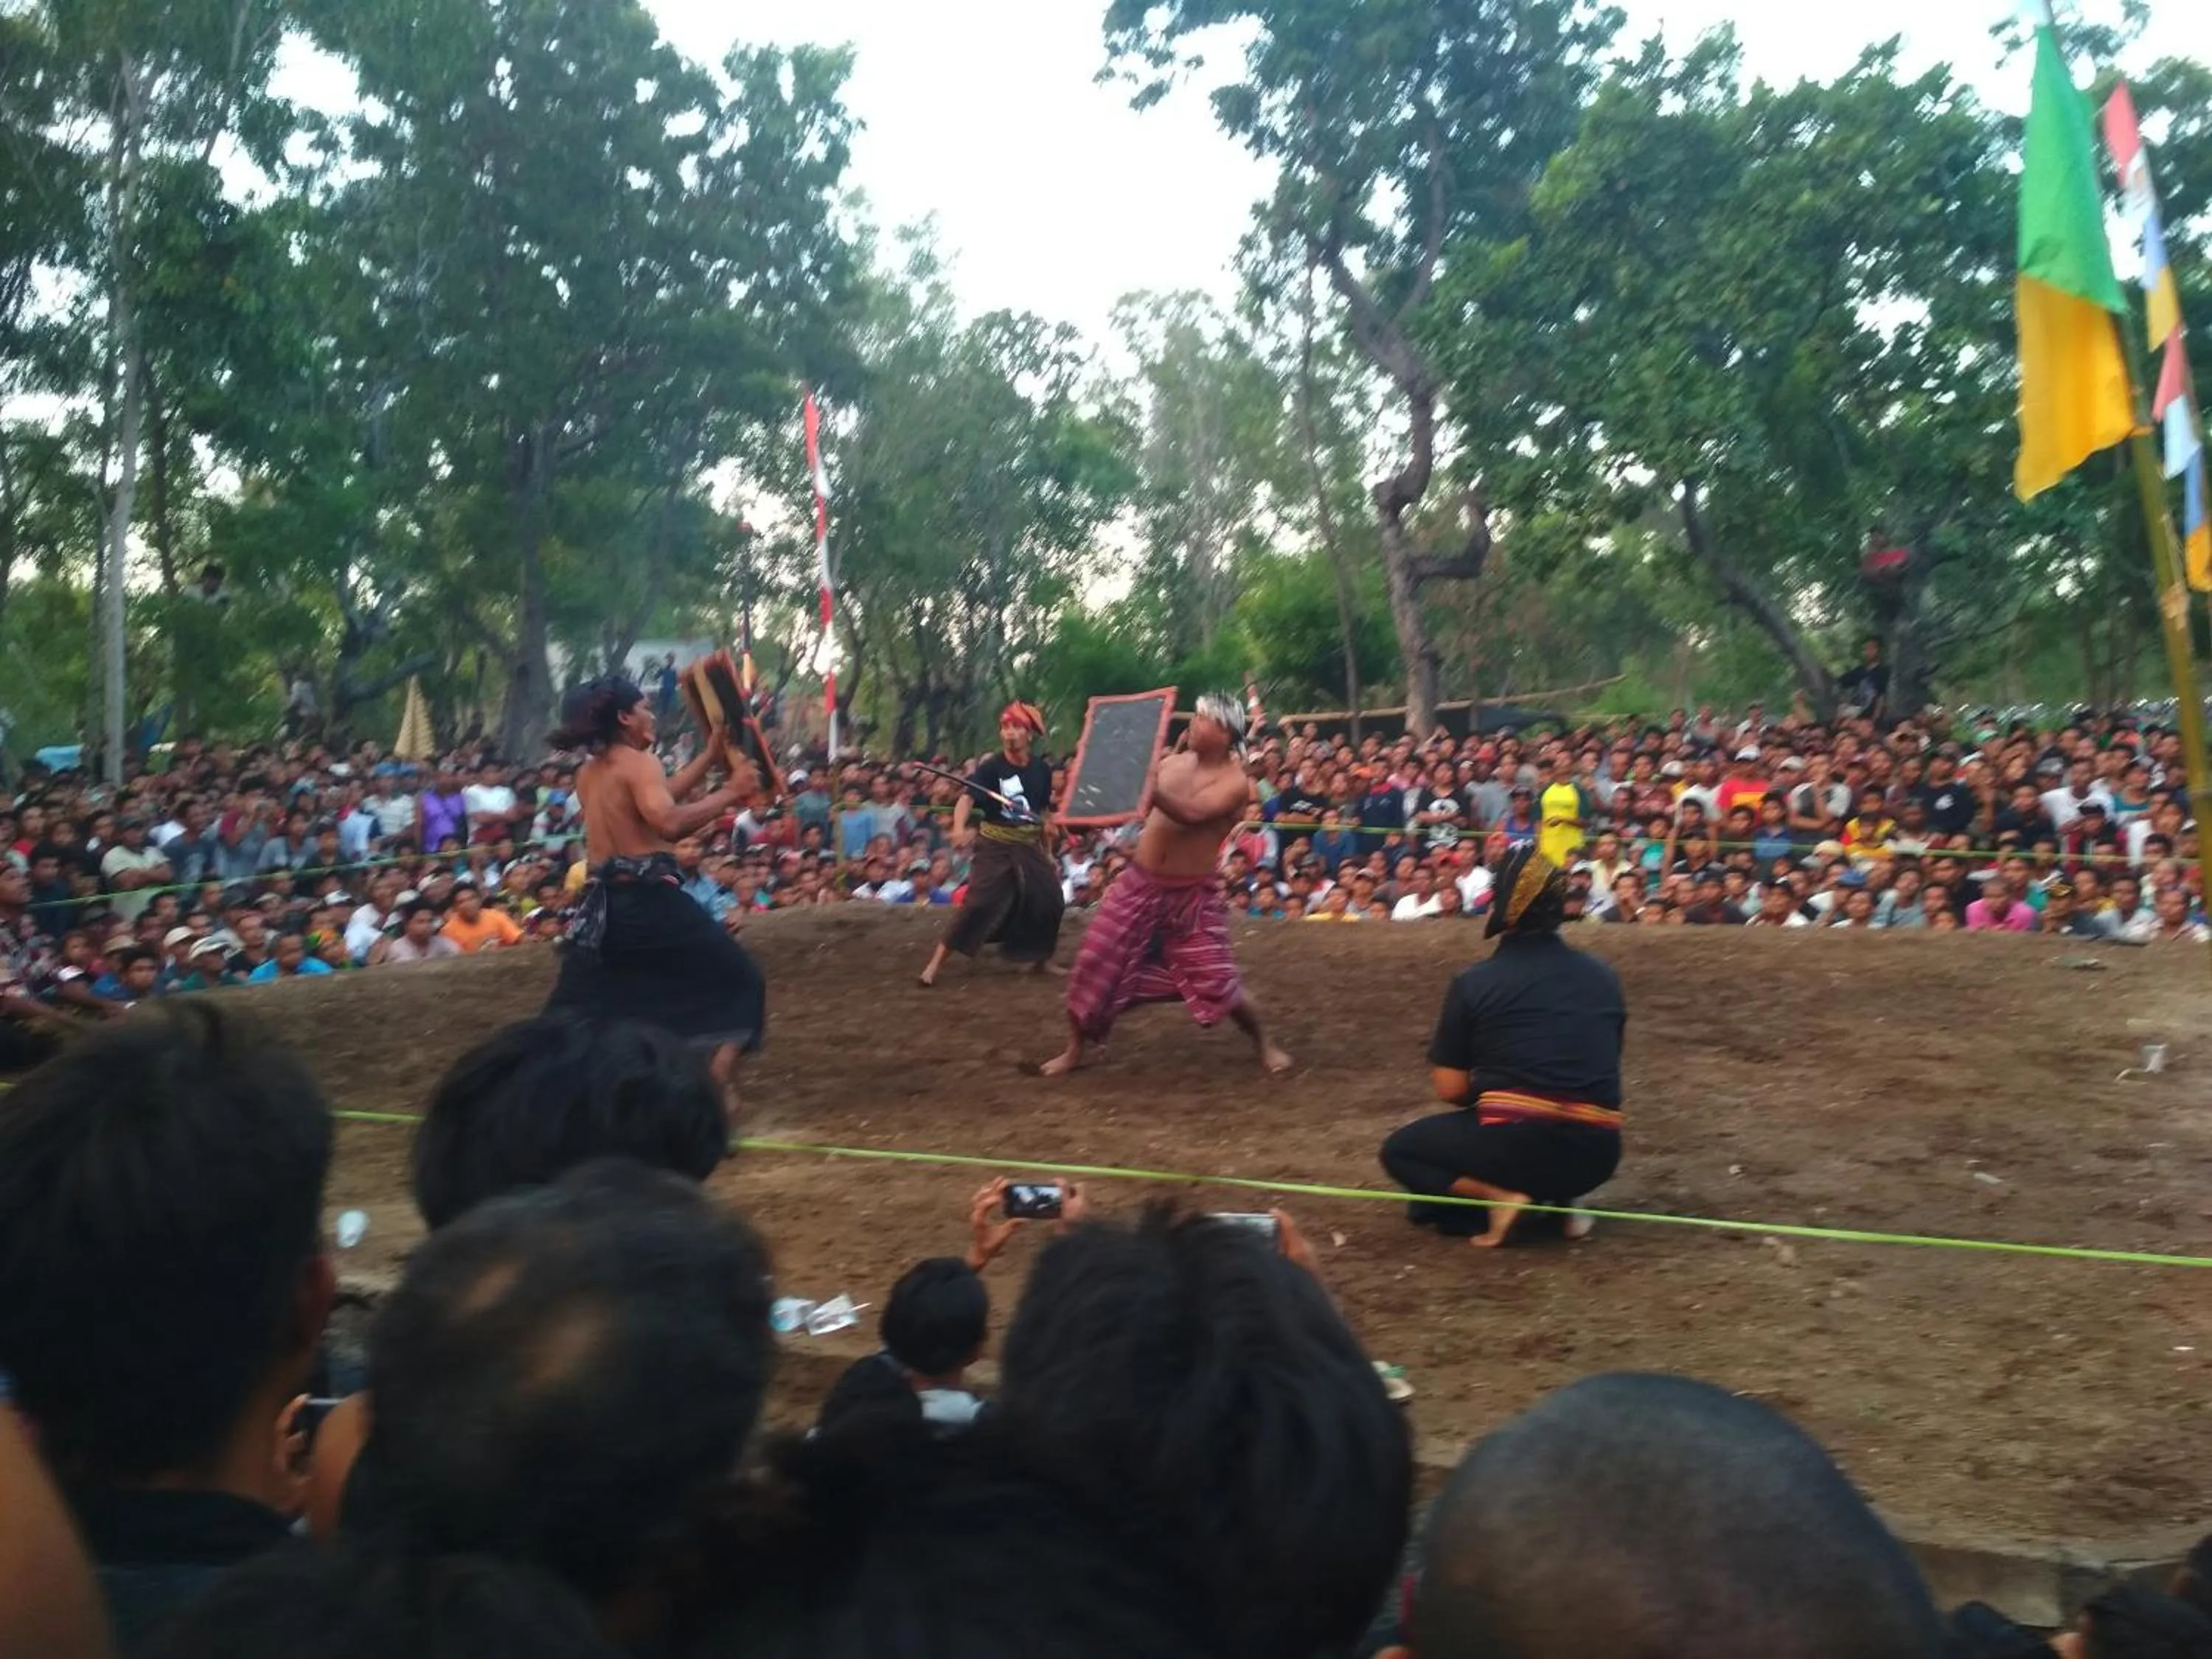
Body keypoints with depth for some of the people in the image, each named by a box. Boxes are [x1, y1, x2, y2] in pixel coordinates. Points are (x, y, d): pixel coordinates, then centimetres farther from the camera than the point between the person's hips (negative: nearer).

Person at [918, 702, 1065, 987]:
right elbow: (967, 797, -28)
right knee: (979, 903, -14)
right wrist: (959, 827, -49)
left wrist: (1048, 853, 17)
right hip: (995, 846, -5)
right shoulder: (991, 767, -14)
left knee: (1051, 901, 8)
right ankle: (935, 964, -11)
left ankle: (1041, 960, 30)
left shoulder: (1042, 770, 0)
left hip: (1029, 846, 5)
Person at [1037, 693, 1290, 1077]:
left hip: (1192, 895, -5)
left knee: (1217, 983, -6)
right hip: (1140, 882, 5)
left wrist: (1154, 789, -45)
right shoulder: (1176, 760, 3)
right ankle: (1074, 1051, 21)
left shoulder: (1235, 782, -14)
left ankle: (1265, 1045, 20)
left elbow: (1192, 813, -34)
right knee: (1094, 968, 3)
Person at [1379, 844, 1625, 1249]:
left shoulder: (1474, 982, -2)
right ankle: (1560, 1200, 9)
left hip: (1518, 1143, -5)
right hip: (1596, 1154, 5)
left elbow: (1450, 1089, 1)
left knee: (1400, 1151, 19)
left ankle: (1498, 1196, -4)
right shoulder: (1604, 977, 10)